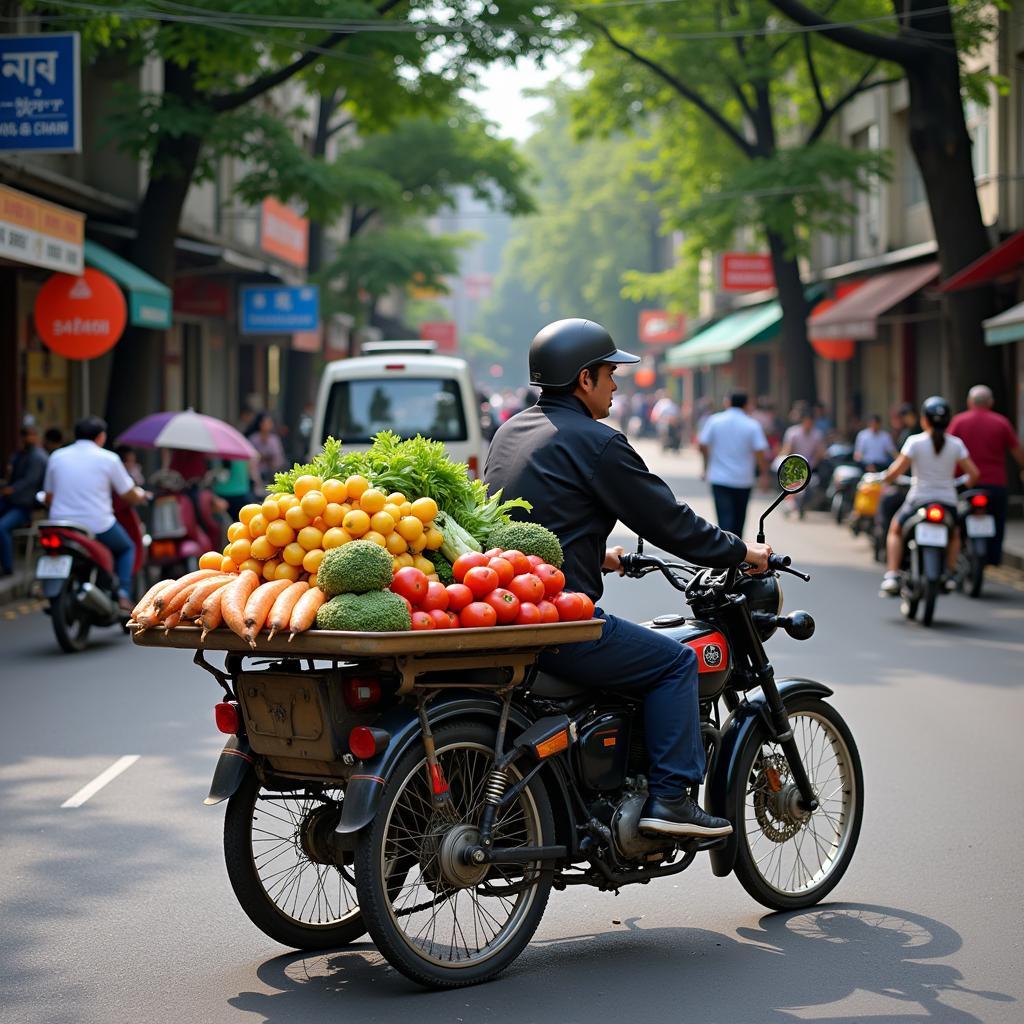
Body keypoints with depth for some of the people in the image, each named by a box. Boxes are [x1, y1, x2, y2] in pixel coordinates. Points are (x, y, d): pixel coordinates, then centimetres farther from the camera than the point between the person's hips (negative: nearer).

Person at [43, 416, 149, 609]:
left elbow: (49, 498, 13)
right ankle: (123, 594, 4)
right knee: (126, 548, 24)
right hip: (98, 527, -3)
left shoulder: (56, 457, 7)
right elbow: (132, 497, 4)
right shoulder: (109, 459, -2)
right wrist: (141, 494, 28)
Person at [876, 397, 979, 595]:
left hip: (919, 499, -2)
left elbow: (898, 470, -14)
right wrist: (964, 483, 18)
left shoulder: (915, 441, -10)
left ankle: (892, 575, 12)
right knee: (954, 534, 35)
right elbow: (973, 473, -3)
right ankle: (949, 575, 21)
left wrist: (884, 477, 6)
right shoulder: (955, 444, -2)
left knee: (895, 529, 26)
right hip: (947, 502, 2)